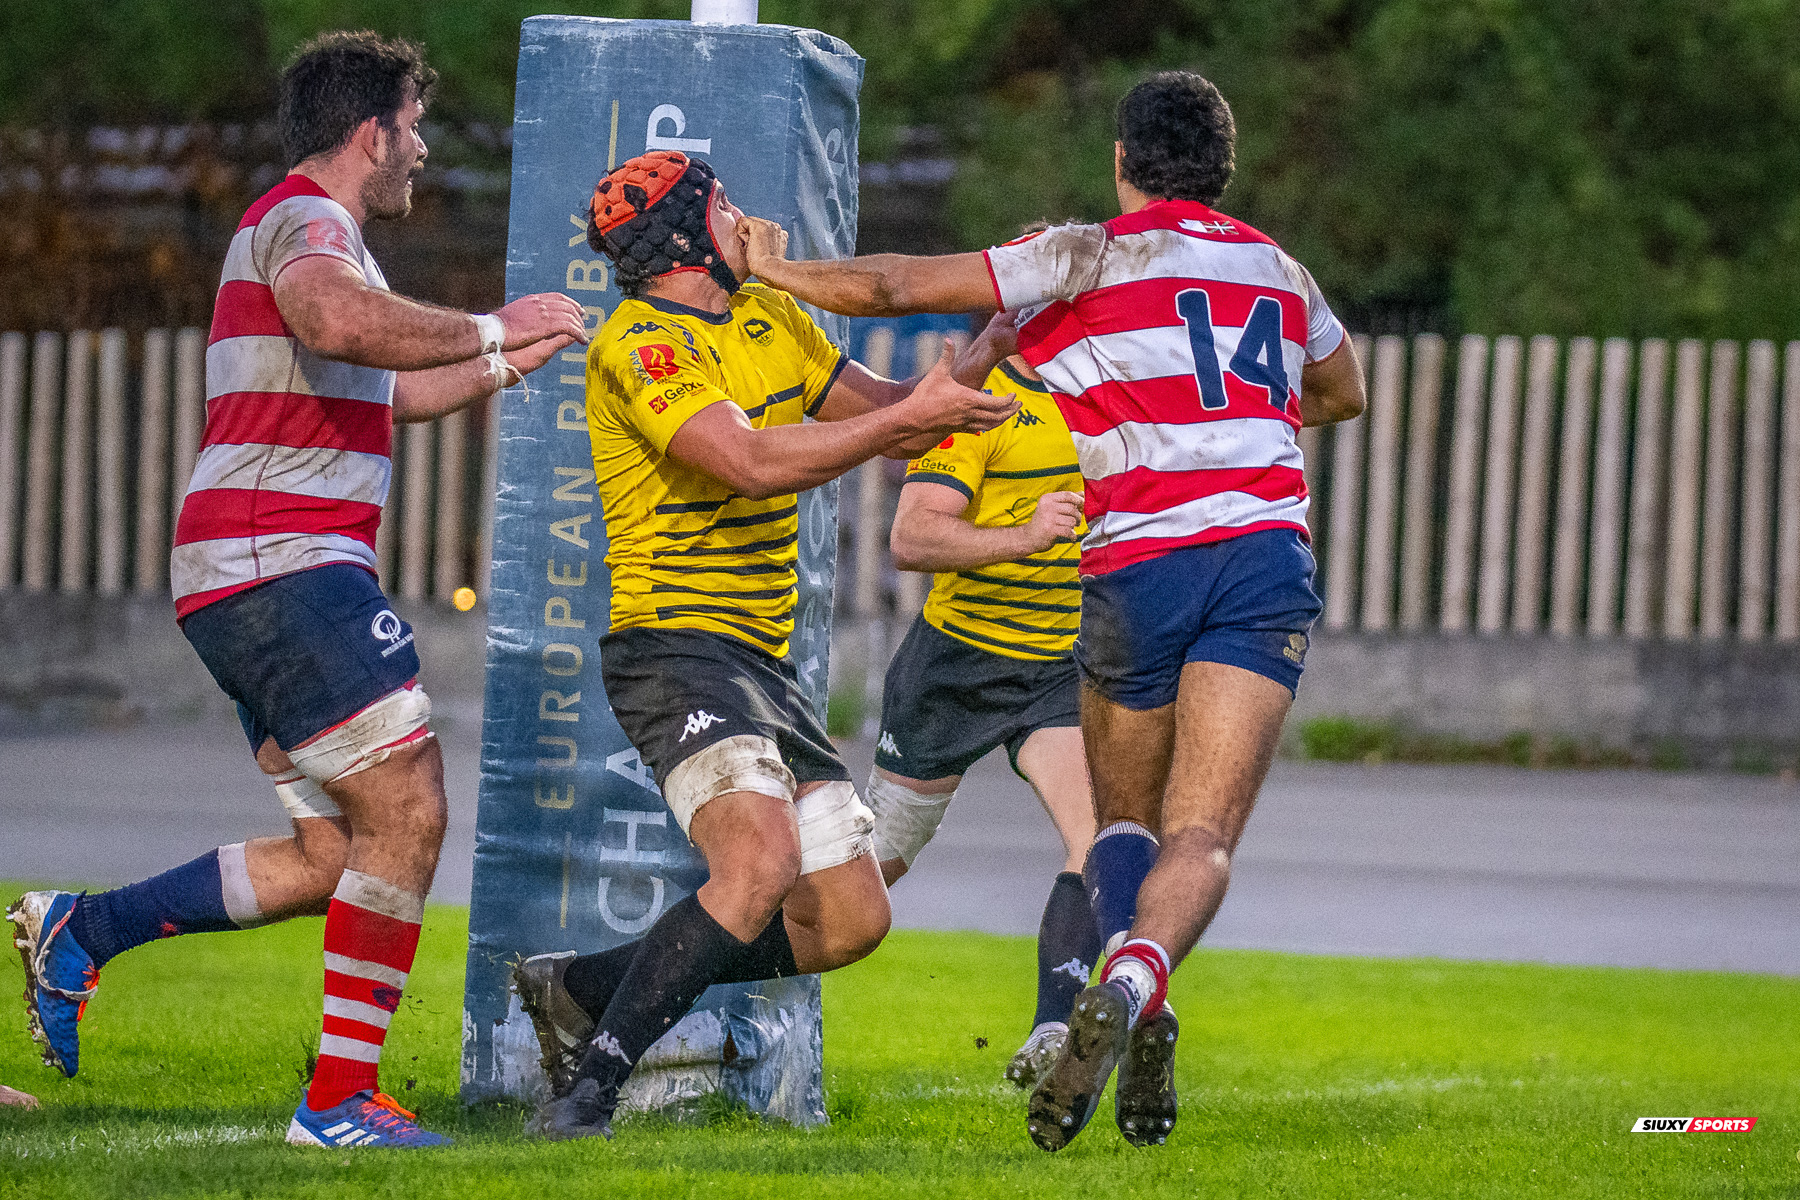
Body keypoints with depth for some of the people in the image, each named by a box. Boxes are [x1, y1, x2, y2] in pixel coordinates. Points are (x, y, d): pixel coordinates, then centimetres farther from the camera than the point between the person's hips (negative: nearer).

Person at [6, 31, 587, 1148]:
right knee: (407, 813, -14)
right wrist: (488, 328, -22)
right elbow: (342, 323, -33)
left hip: (250, 584, 11)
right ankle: (341, 1100, -14)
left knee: (332, 858, 9)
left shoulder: (310, 229, 26)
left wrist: (508, 364, 43)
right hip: (286, 564, -11)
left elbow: (383, 395, 42)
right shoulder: (305, 220, -8)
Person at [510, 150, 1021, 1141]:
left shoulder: (769, 319, 15)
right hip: (675, 648, -9)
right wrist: (907, 416, -25)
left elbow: (891, 418, 21)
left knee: (849, 920, 5)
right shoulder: (641, 343, -13)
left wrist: (997, 335, 7)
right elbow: (751, 463, -26)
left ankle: (580, 990, 17)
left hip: (762, 663, 9)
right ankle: (585, 1093, -26)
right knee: (762, 863, -31)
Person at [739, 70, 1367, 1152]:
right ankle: (1130, 984, -36)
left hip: (1137, 566, -2)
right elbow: (1342, 392, 37)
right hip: (1266, 555, 2)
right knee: (1201, 839, -7)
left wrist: (777, 270, 16)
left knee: (1124, 816, 18)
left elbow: (897, 286, 0)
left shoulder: (1087, 259, 3)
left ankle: (1138, 1014, -7)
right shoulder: (1280, 273, 18)